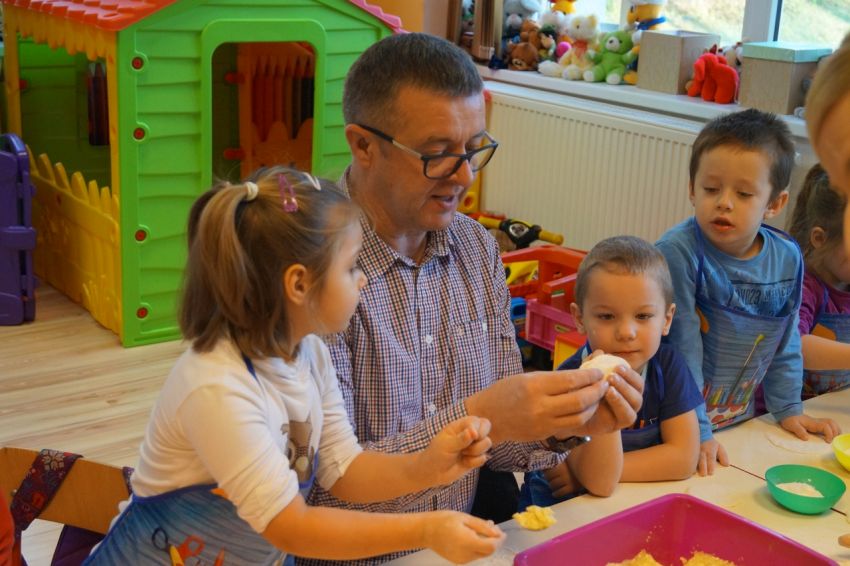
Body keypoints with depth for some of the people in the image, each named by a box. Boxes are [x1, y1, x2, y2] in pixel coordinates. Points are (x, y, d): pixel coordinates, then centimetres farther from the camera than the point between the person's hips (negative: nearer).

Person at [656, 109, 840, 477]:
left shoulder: (787, 259, -6)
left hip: (742, 420, 5)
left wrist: (788, 409, 12)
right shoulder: (677, 253, -24)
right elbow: (680, 346, -22)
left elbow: (786, 342, 8)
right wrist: (697, 432, -21)